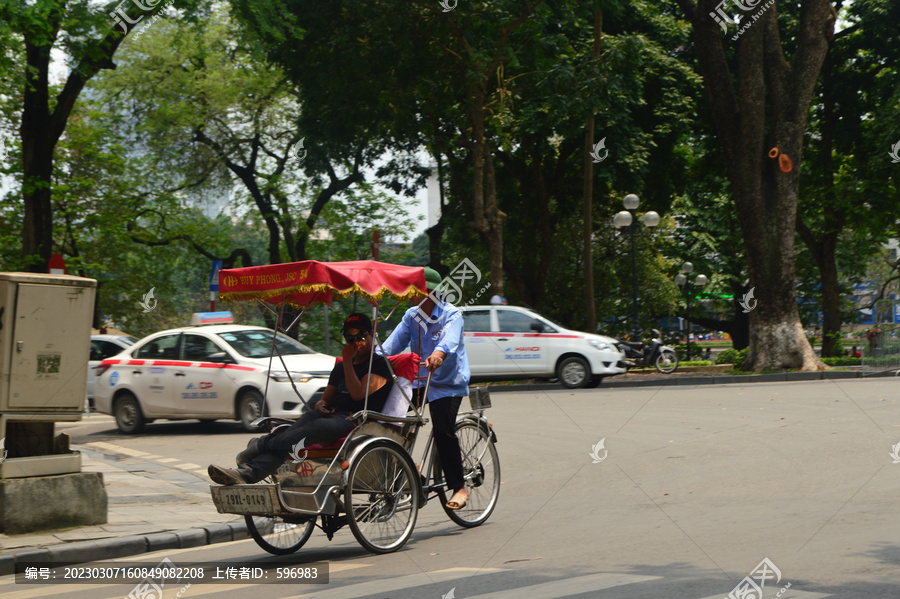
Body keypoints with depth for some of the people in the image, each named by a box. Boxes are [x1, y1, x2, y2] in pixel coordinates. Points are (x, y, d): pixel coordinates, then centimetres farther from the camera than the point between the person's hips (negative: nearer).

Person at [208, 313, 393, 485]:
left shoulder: (380, 365, 5)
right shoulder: (341, 367, 28)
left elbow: (358, 394, -9)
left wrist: (347, 361, -3)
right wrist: (320, 404, 5)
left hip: (354, 420, -6)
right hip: (330, 414, 6)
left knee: (319, 427, -38)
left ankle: (262, 444, -29)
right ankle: (246, 472, -42)